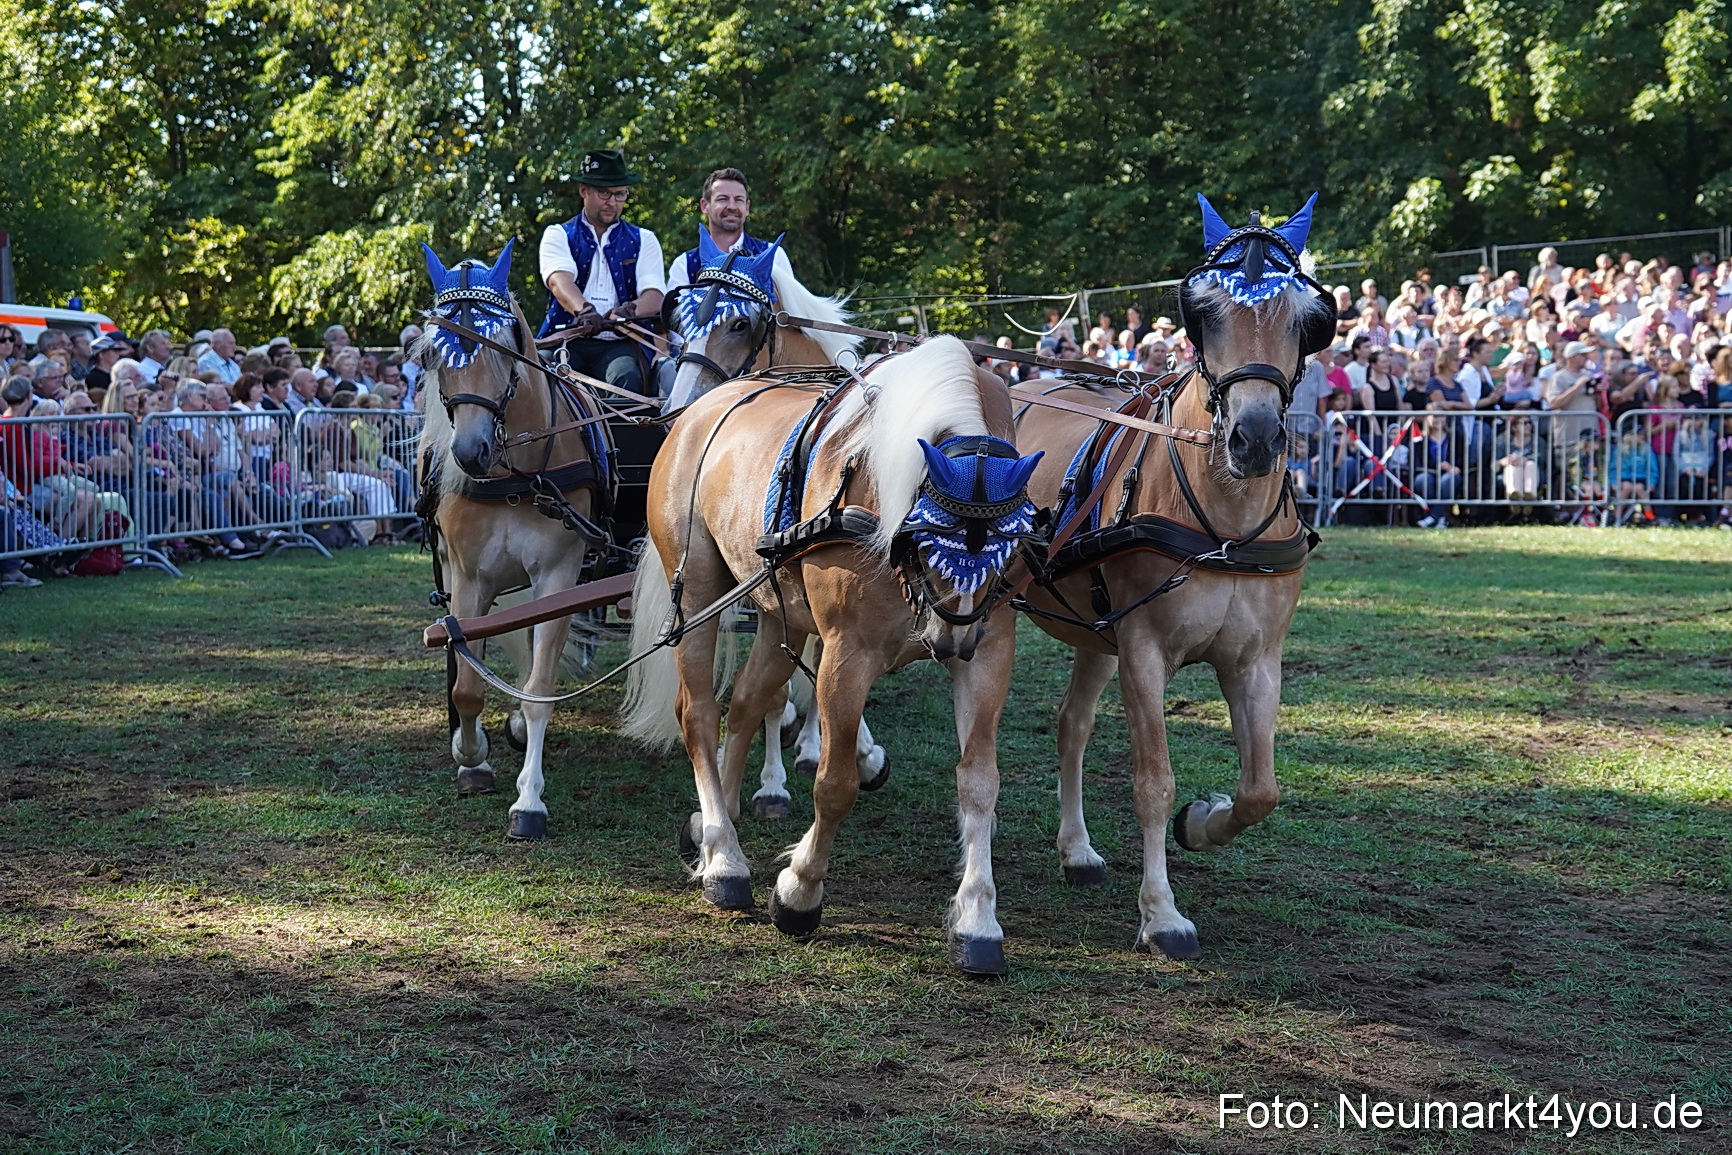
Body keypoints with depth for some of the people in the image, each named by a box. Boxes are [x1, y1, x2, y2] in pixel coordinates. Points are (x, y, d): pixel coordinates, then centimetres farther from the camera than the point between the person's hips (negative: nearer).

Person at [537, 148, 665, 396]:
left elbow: (654, 297, 2)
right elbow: (560, 280, -8)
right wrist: (584, 310, -33)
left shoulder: (643, 241, 18)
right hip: (567, 341, -1)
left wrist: (628, 311, -24)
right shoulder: (558, 236, 14)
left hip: (618, 344, 1)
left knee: (627, 378, -33)